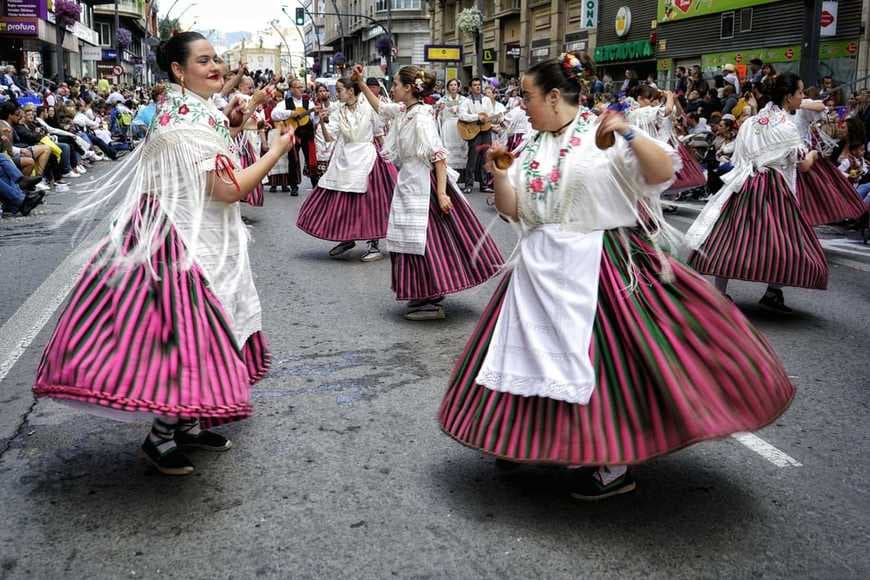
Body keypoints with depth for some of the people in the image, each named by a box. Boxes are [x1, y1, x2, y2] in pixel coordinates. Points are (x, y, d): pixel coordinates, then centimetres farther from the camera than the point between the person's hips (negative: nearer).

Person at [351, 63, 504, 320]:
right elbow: (379, 107, 26)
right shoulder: (403, 111, 5)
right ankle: (427, 297, 25)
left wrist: (441, 193, -25)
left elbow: (439, 156, -23)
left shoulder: (421, 118, -20)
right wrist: (360, 83, 20)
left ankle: (432, 302, 6)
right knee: (415, 240, 14)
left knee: (426, 240, -3)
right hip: (409, 184, 9)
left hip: (422, 186, -9)